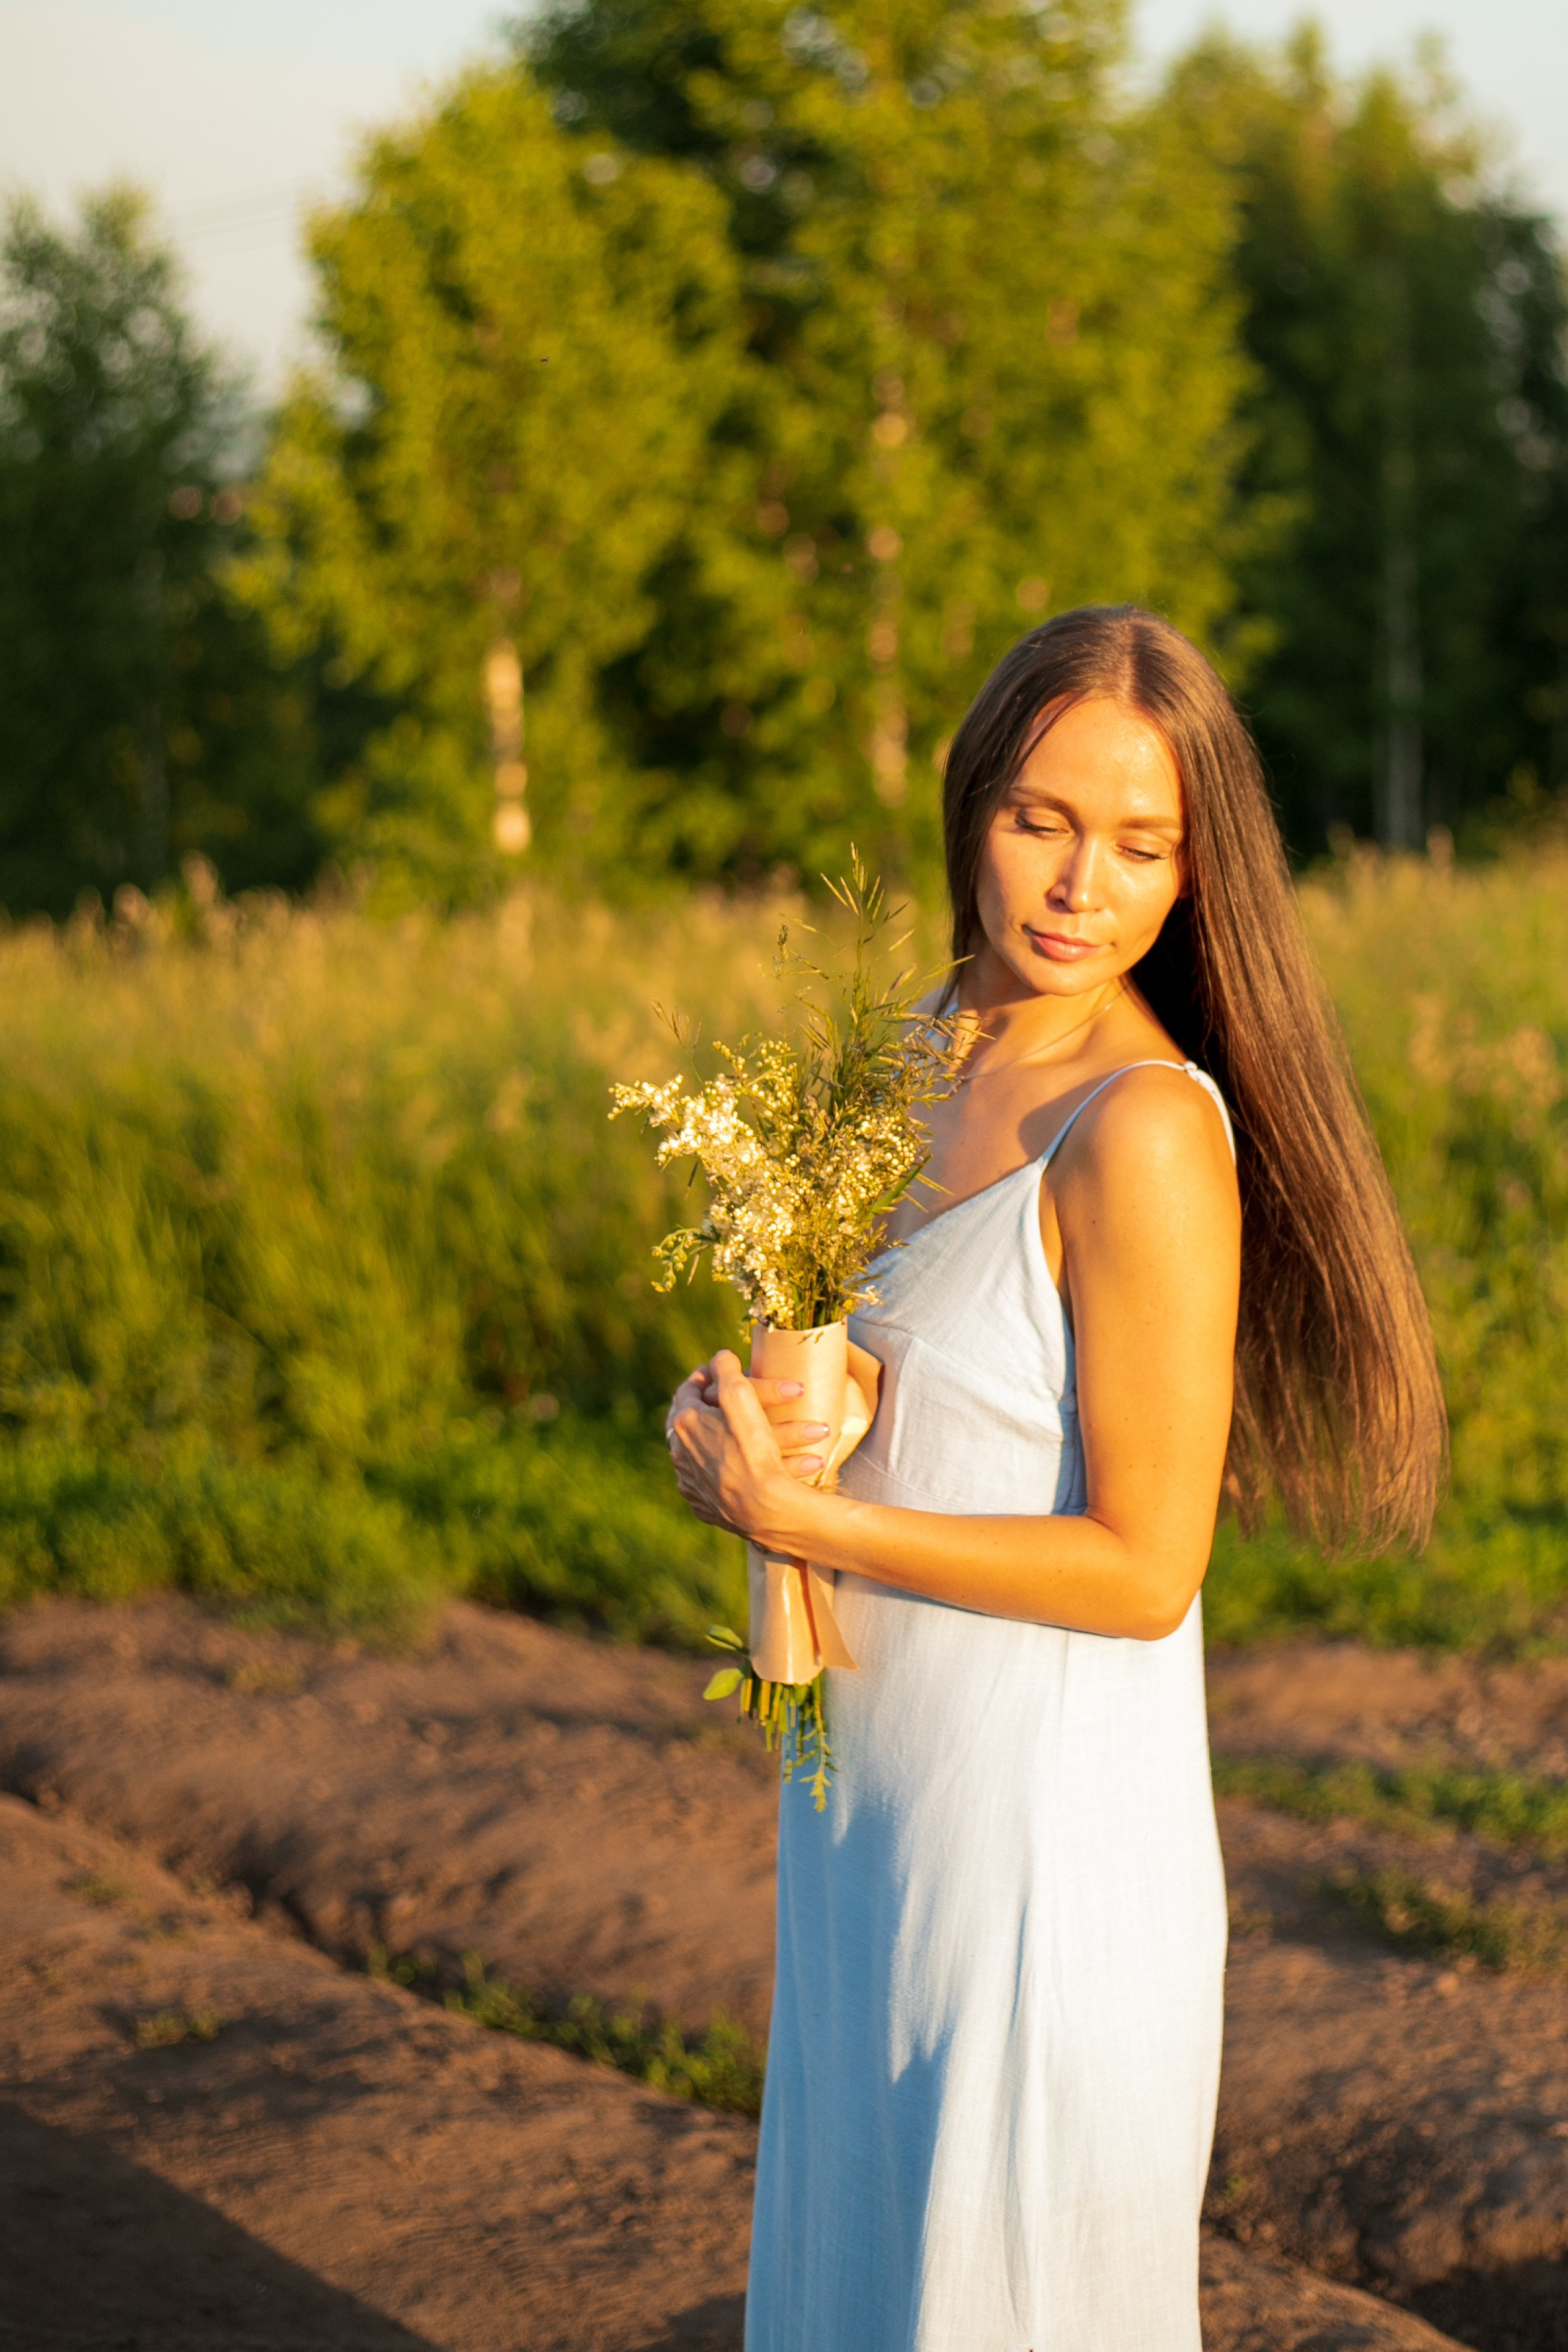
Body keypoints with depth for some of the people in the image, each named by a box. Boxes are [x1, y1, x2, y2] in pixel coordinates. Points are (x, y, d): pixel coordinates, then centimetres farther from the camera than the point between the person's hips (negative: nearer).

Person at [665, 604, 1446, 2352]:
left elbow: (1145, 1570, -19)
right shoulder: (923, 1050, 5)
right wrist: (730, 1415, -4)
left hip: (1051, 1830, -8)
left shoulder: (1146, 1128, -20)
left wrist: (803, 1519, -18)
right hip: (869, 1806, 8)